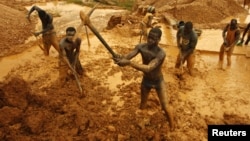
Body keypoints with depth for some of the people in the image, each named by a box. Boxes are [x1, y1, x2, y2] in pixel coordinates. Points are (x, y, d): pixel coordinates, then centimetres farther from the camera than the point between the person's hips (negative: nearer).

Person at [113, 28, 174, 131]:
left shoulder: (161, 53, -35)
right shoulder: (141, 47, -20)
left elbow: (148, 68, -47)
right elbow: (127, 57, -29)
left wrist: (129, 63, -57)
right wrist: (121, 58, -54)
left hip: (158, 82, -4)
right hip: (146, 80, 4)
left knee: (165, 107, 6)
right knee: (142, 103, 22)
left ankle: (172, 126, 35)